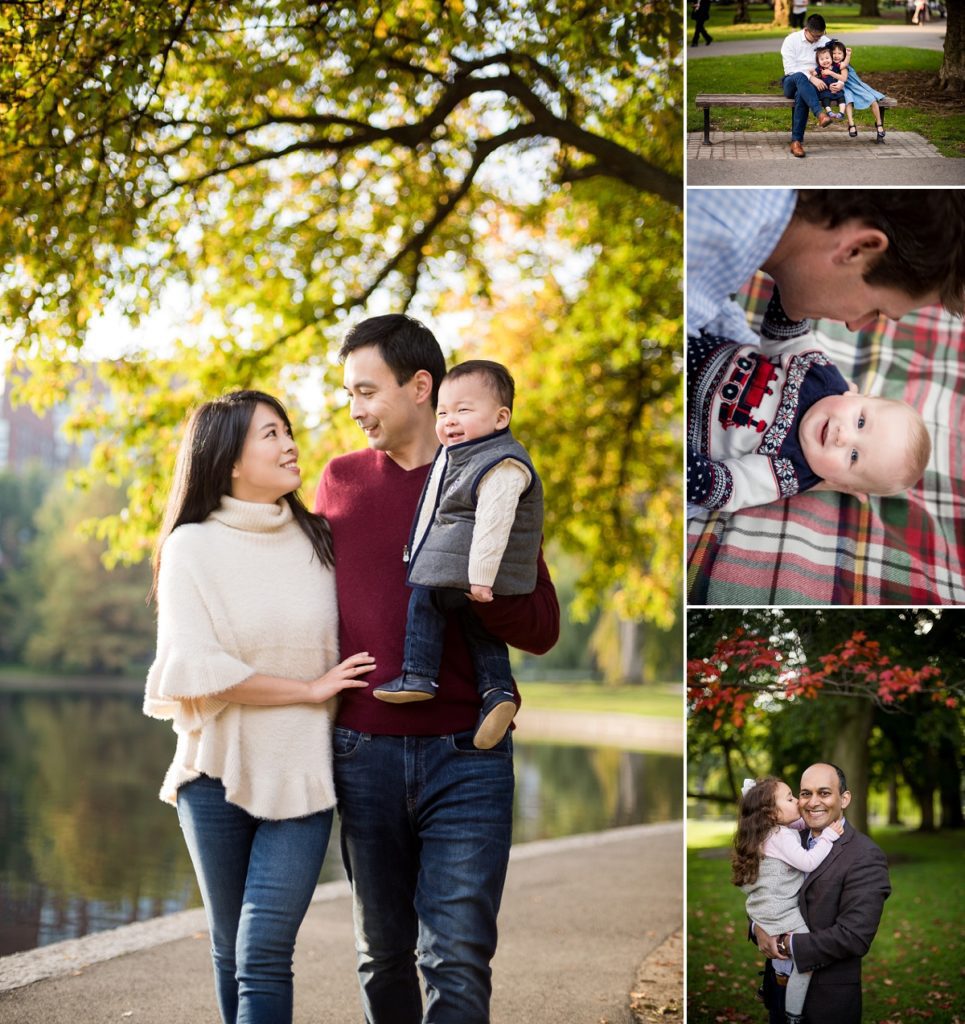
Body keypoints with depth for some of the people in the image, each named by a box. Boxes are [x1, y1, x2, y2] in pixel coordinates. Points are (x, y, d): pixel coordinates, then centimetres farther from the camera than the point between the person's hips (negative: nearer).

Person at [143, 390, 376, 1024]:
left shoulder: (318, 539, 6)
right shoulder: (191, 547, -5)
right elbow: (198, 670, -14)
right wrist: (311, 689, -12)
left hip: (302, 778, 1)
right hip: (218, 776, -1)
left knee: (264, 958, -9)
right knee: (232, 954, 12)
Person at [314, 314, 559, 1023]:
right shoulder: (341, 479, 10)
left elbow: (542, 630, 0)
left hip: (466, 755, -3)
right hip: (363, 751, 3)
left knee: (458, 960, -7)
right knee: (382, 955, 11)